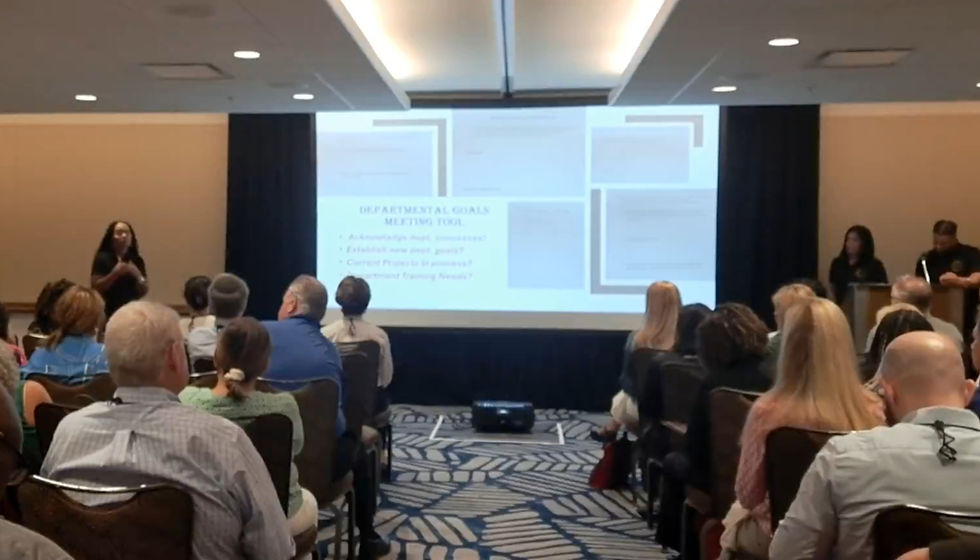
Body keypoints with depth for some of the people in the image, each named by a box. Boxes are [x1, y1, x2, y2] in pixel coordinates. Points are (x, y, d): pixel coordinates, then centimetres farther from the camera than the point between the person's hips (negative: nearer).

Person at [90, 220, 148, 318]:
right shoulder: (102, 259, -2)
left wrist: (138, 276, -11)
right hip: (108, 312, -3)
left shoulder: (137, 261, 7)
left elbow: (144, 291, 7)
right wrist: (115, 273, -18)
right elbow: (95, 287, -9)